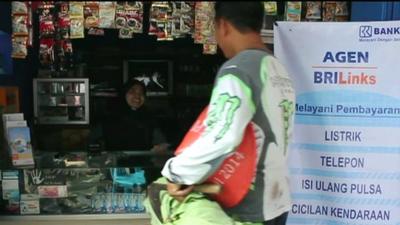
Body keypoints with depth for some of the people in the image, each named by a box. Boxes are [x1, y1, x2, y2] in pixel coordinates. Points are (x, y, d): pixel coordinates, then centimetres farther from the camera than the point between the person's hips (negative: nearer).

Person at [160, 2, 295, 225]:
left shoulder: (237, 70, -18)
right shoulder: (279, 70, 9)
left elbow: (221, 137, -31)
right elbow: (275, 136, 9)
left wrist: (177, 173, -18)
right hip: (276, 202, 8)